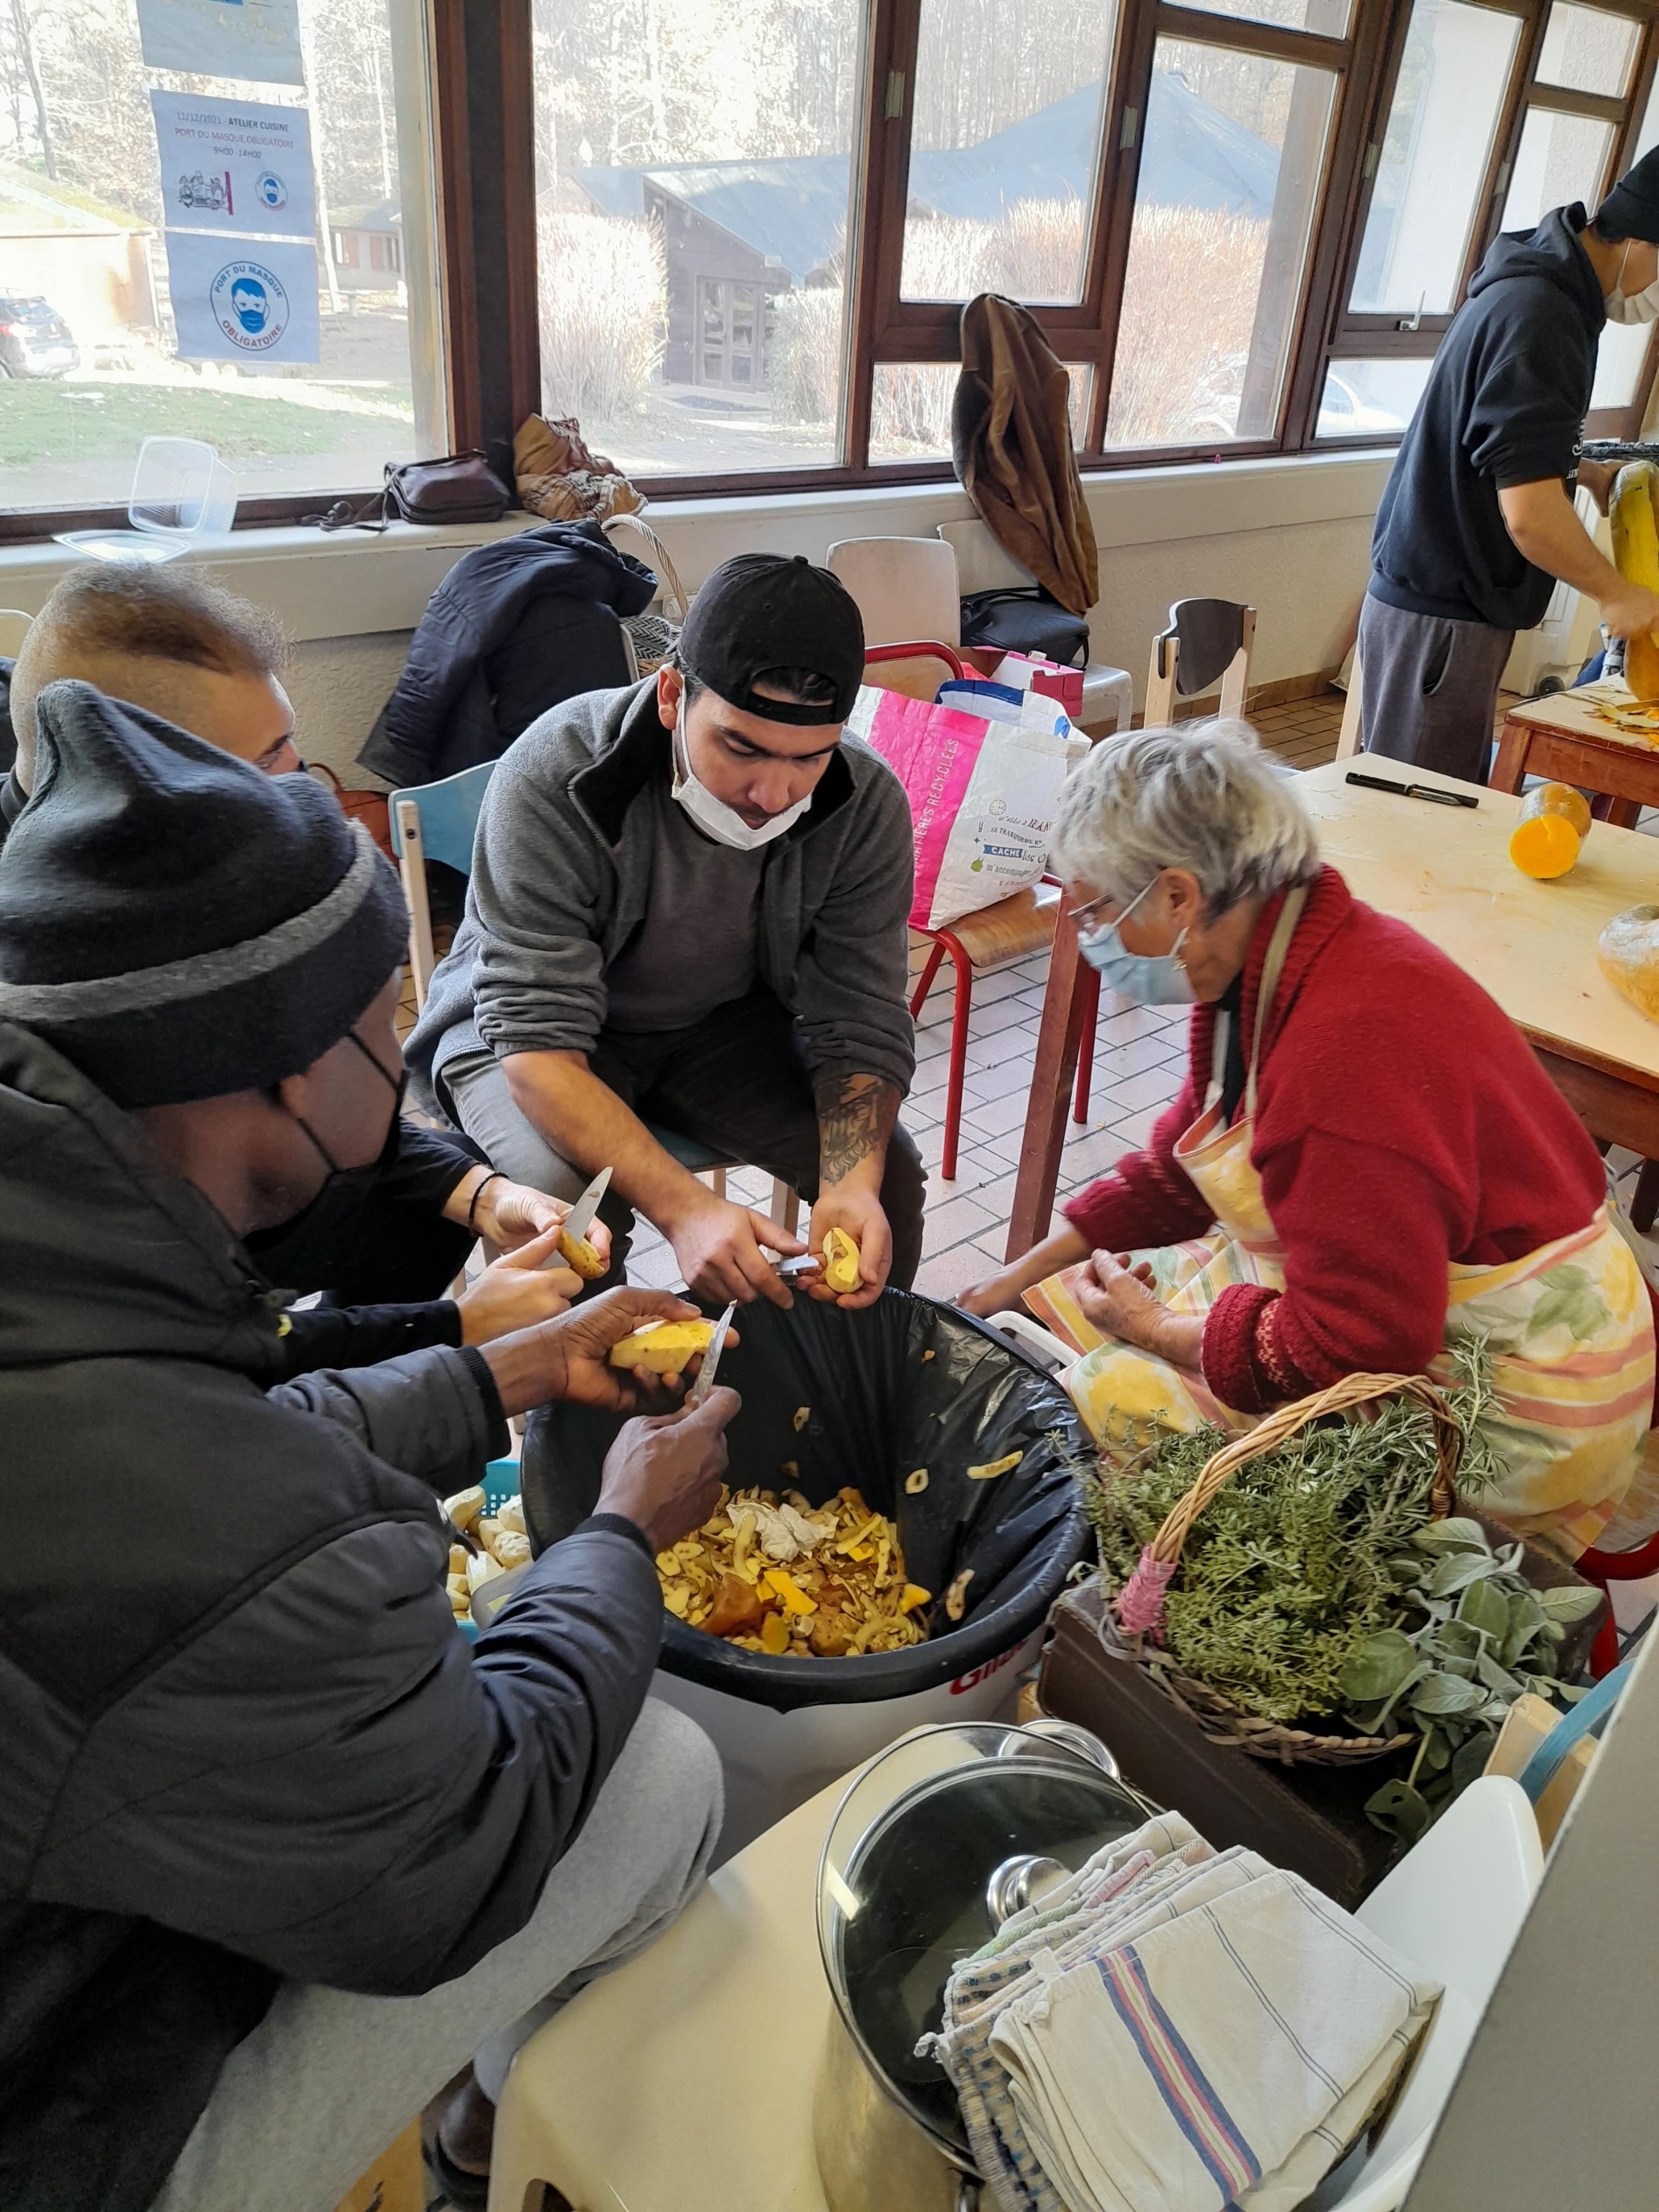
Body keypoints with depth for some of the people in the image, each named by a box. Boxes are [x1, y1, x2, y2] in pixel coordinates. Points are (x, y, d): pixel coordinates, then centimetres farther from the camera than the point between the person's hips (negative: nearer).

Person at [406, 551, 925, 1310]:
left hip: (722, 1021, 4)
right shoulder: (551, 778, -31)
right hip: (523, 1028, -3)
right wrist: (684, 1208, -48)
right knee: (575, 1211, -31)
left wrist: (854, 1183, -35)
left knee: (888, 1177, -14)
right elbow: (537, 1045, -33)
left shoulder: (865, 804, -19)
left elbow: (861, 1023, -14)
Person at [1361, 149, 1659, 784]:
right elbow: (1530, 513, -25)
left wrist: (1585, 471, 16)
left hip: (1429, 593, 10)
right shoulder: (1540, 317, -19)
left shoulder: (1537, 285, 14)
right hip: (1440, 615, -10)